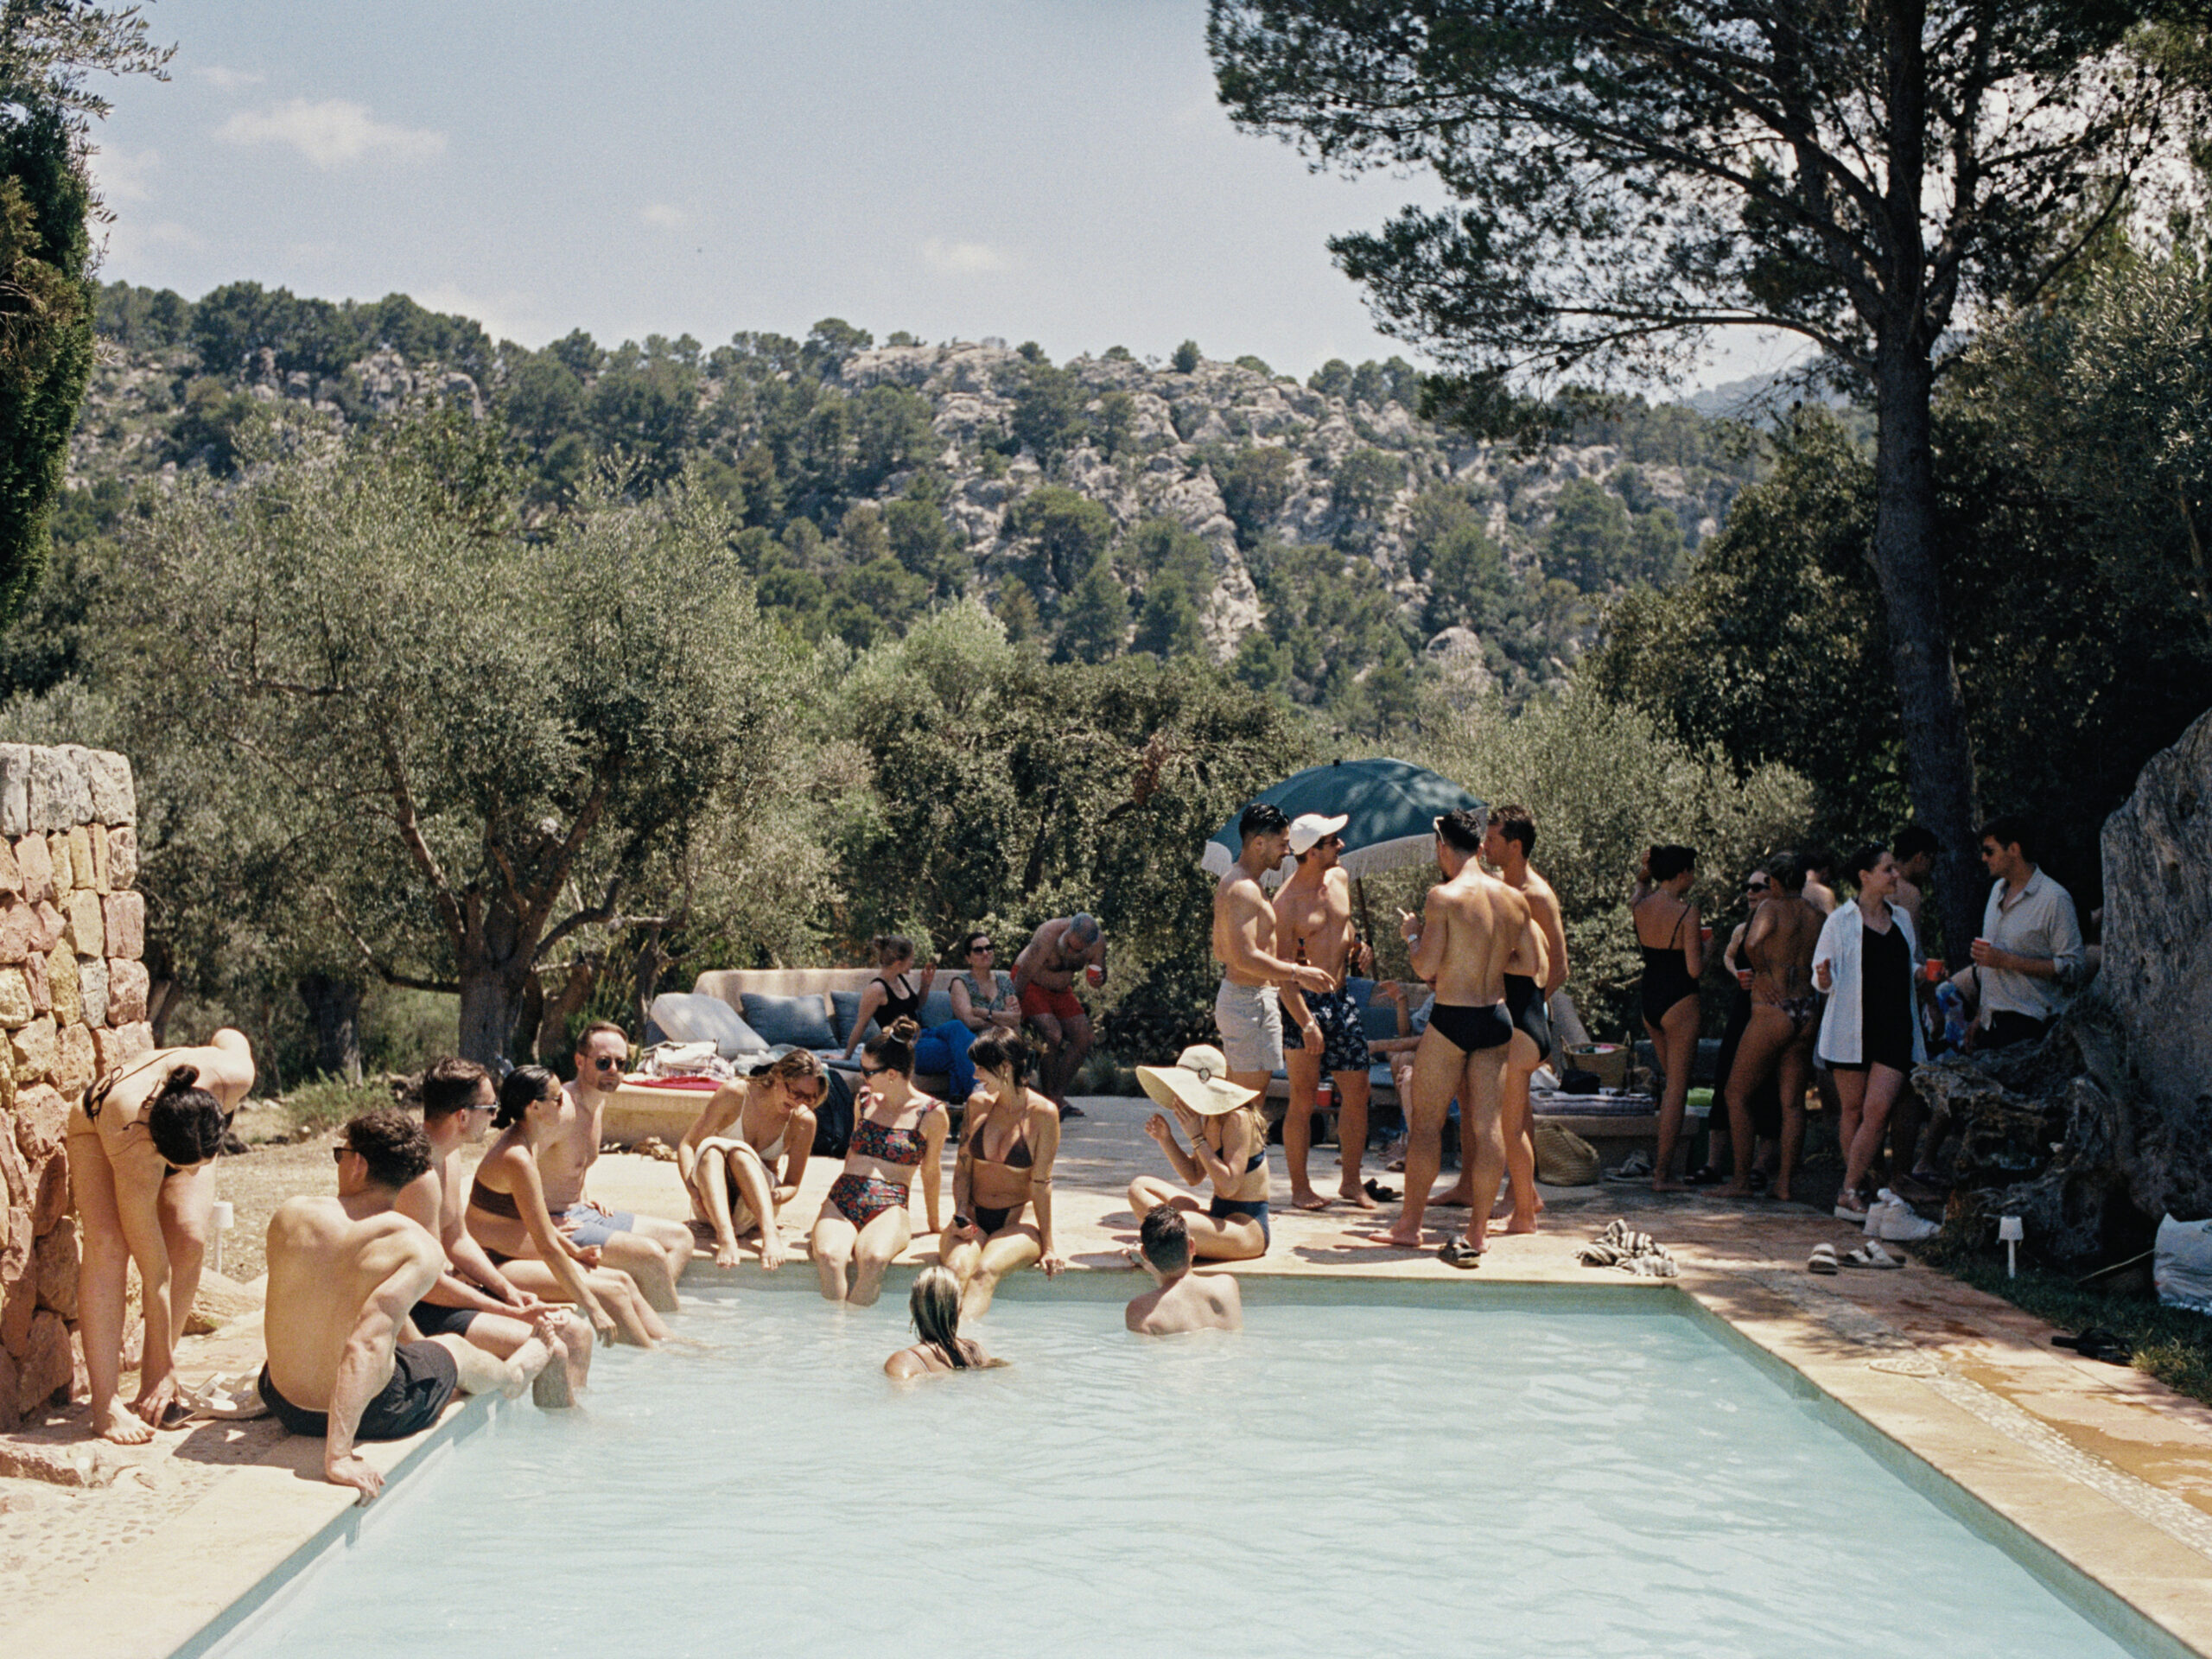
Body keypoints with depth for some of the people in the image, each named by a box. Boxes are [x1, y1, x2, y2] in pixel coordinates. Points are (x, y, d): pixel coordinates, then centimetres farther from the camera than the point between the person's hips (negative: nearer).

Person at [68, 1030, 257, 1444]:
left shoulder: (234, 1077, -41)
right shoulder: (133, 1147, -45)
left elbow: (228, 1037, -13)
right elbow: (155, 1272, -38)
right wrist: (166, 1369, -30)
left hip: (186, 1133, 3)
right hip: (98, 1130, -3)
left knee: (190, 1240, -21)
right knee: (107, 1244, -27)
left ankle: (149, 1389, -11)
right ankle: (104, 1405, -25)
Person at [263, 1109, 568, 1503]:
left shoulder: (290, 1215, -11)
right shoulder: (420, 1249, -22)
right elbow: (366, 1344, -35)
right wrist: (338, 1454, -37)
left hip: (285, 1406, 3)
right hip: (371, 1414, -3)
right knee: (456, 1351, 30)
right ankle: (541, 1352, 64)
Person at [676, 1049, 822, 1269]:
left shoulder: (803, 1121, -8)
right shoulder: (735, 1094, -12)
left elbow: (792, 1185, -3)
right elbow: (687, 1144, -9)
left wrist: (776, 1196, -28)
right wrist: (692, 1187, -28)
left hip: (754, 1210, 0)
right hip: (712, 1203, 0)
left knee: (739, 1151, -30)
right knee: (711, 1146, -32)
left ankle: (770, 1232, -54)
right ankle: (725, 1236, -57)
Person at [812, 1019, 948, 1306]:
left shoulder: (931, 1113, 1)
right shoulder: (865, 1100, 16)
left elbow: (930, 1172, 11)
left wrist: (933, 1223, 20)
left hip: (889, 1207, -4)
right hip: (841, 1199, 4)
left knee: (874, 1258, -39)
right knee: (828, 1256, -33)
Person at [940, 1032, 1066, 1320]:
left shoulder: (1042, 1114, -8)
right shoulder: (978, 1104, 6)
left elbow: (1040, 1182, -8)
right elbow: (963, 1167, 10)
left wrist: (1048, 1245, -7)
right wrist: (961, 1216, -5)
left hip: (1019, 1221, -3)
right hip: (974, 1219, 4)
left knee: (985, 1271, -33)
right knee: (957, 1267, -29)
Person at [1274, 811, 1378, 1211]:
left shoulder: (1340, 879, 7)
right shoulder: (1287, 903, -15)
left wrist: (1354, 946, 7)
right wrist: (1306, 1023, -22)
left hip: (1341, 999, 7)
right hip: (1305, 1004, -7)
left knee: (1357, 1092, 6)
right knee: (1304, 1099, -1)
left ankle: (1350, 1182, 16)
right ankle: (1299, 1187, 9)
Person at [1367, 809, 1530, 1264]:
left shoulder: (1444, 897, -13)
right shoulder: (1515, 900, 5)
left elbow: (1426, 968, -13)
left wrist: (1412, 934, 6)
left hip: (1452, 1020, -5)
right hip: (1498, 1019, 6)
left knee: (1425, 1123, 5)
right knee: (1486, 1125, 7)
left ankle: (1409, 1225, 13)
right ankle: (1478, 1229, 10)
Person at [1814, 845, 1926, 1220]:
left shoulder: (1902, 919, 14)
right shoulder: (1841, 921, 1)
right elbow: (1824, 979, -1)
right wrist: (1824, 976, -22)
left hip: (1895, 1028, 3)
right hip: (1852, 1028, -3)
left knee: (1878, 1110, -10)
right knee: (1854, 1109, 4)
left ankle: (1849, 1194, -8)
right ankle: (1857, 1185, 18)